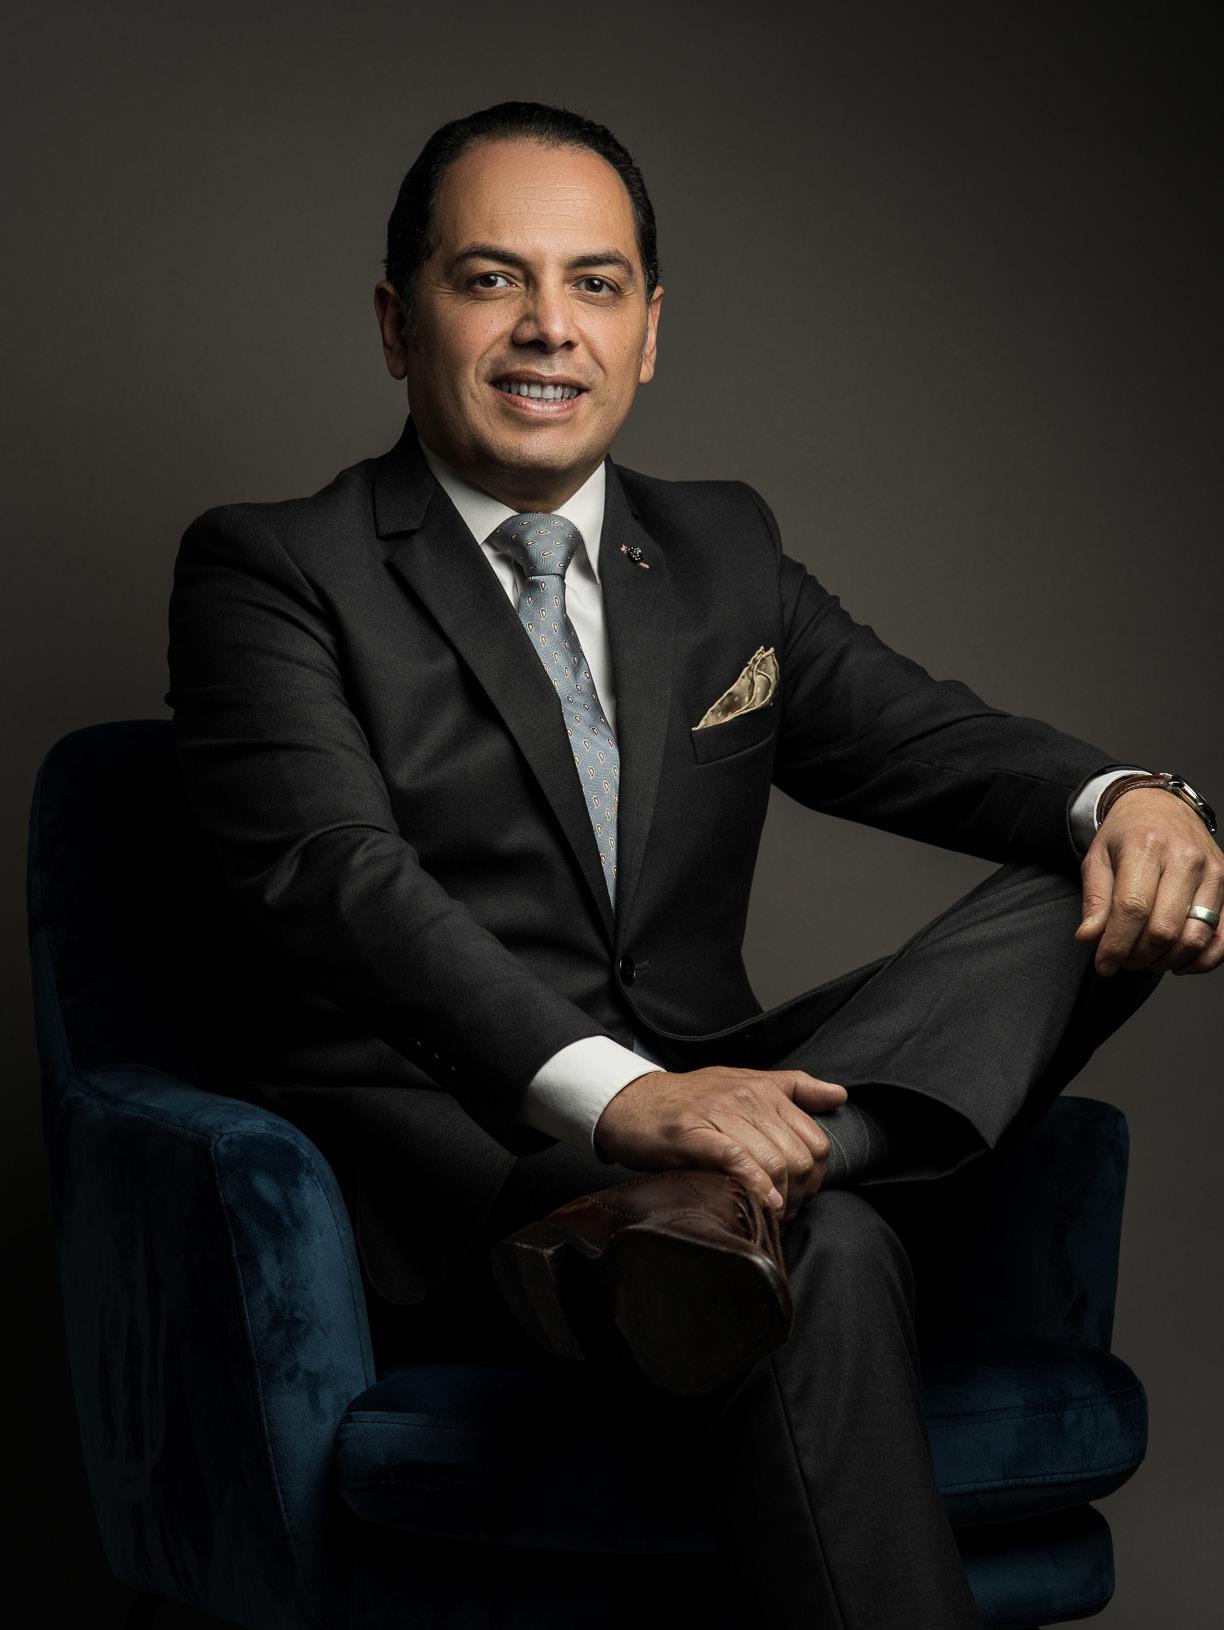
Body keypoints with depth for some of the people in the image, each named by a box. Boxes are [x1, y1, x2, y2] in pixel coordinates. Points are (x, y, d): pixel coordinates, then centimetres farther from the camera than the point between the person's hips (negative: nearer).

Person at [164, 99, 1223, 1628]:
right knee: (825, 1258, -35)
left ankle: (718, 1201, -37)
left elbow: (921, 736, 12)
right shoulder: (272, 570, -1)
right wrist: (615, 1097, -33)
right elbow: (338, 883, -16)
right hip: (426, 1144, -6)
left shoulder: (725, 549, 20)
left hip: (688, 1102, 7)